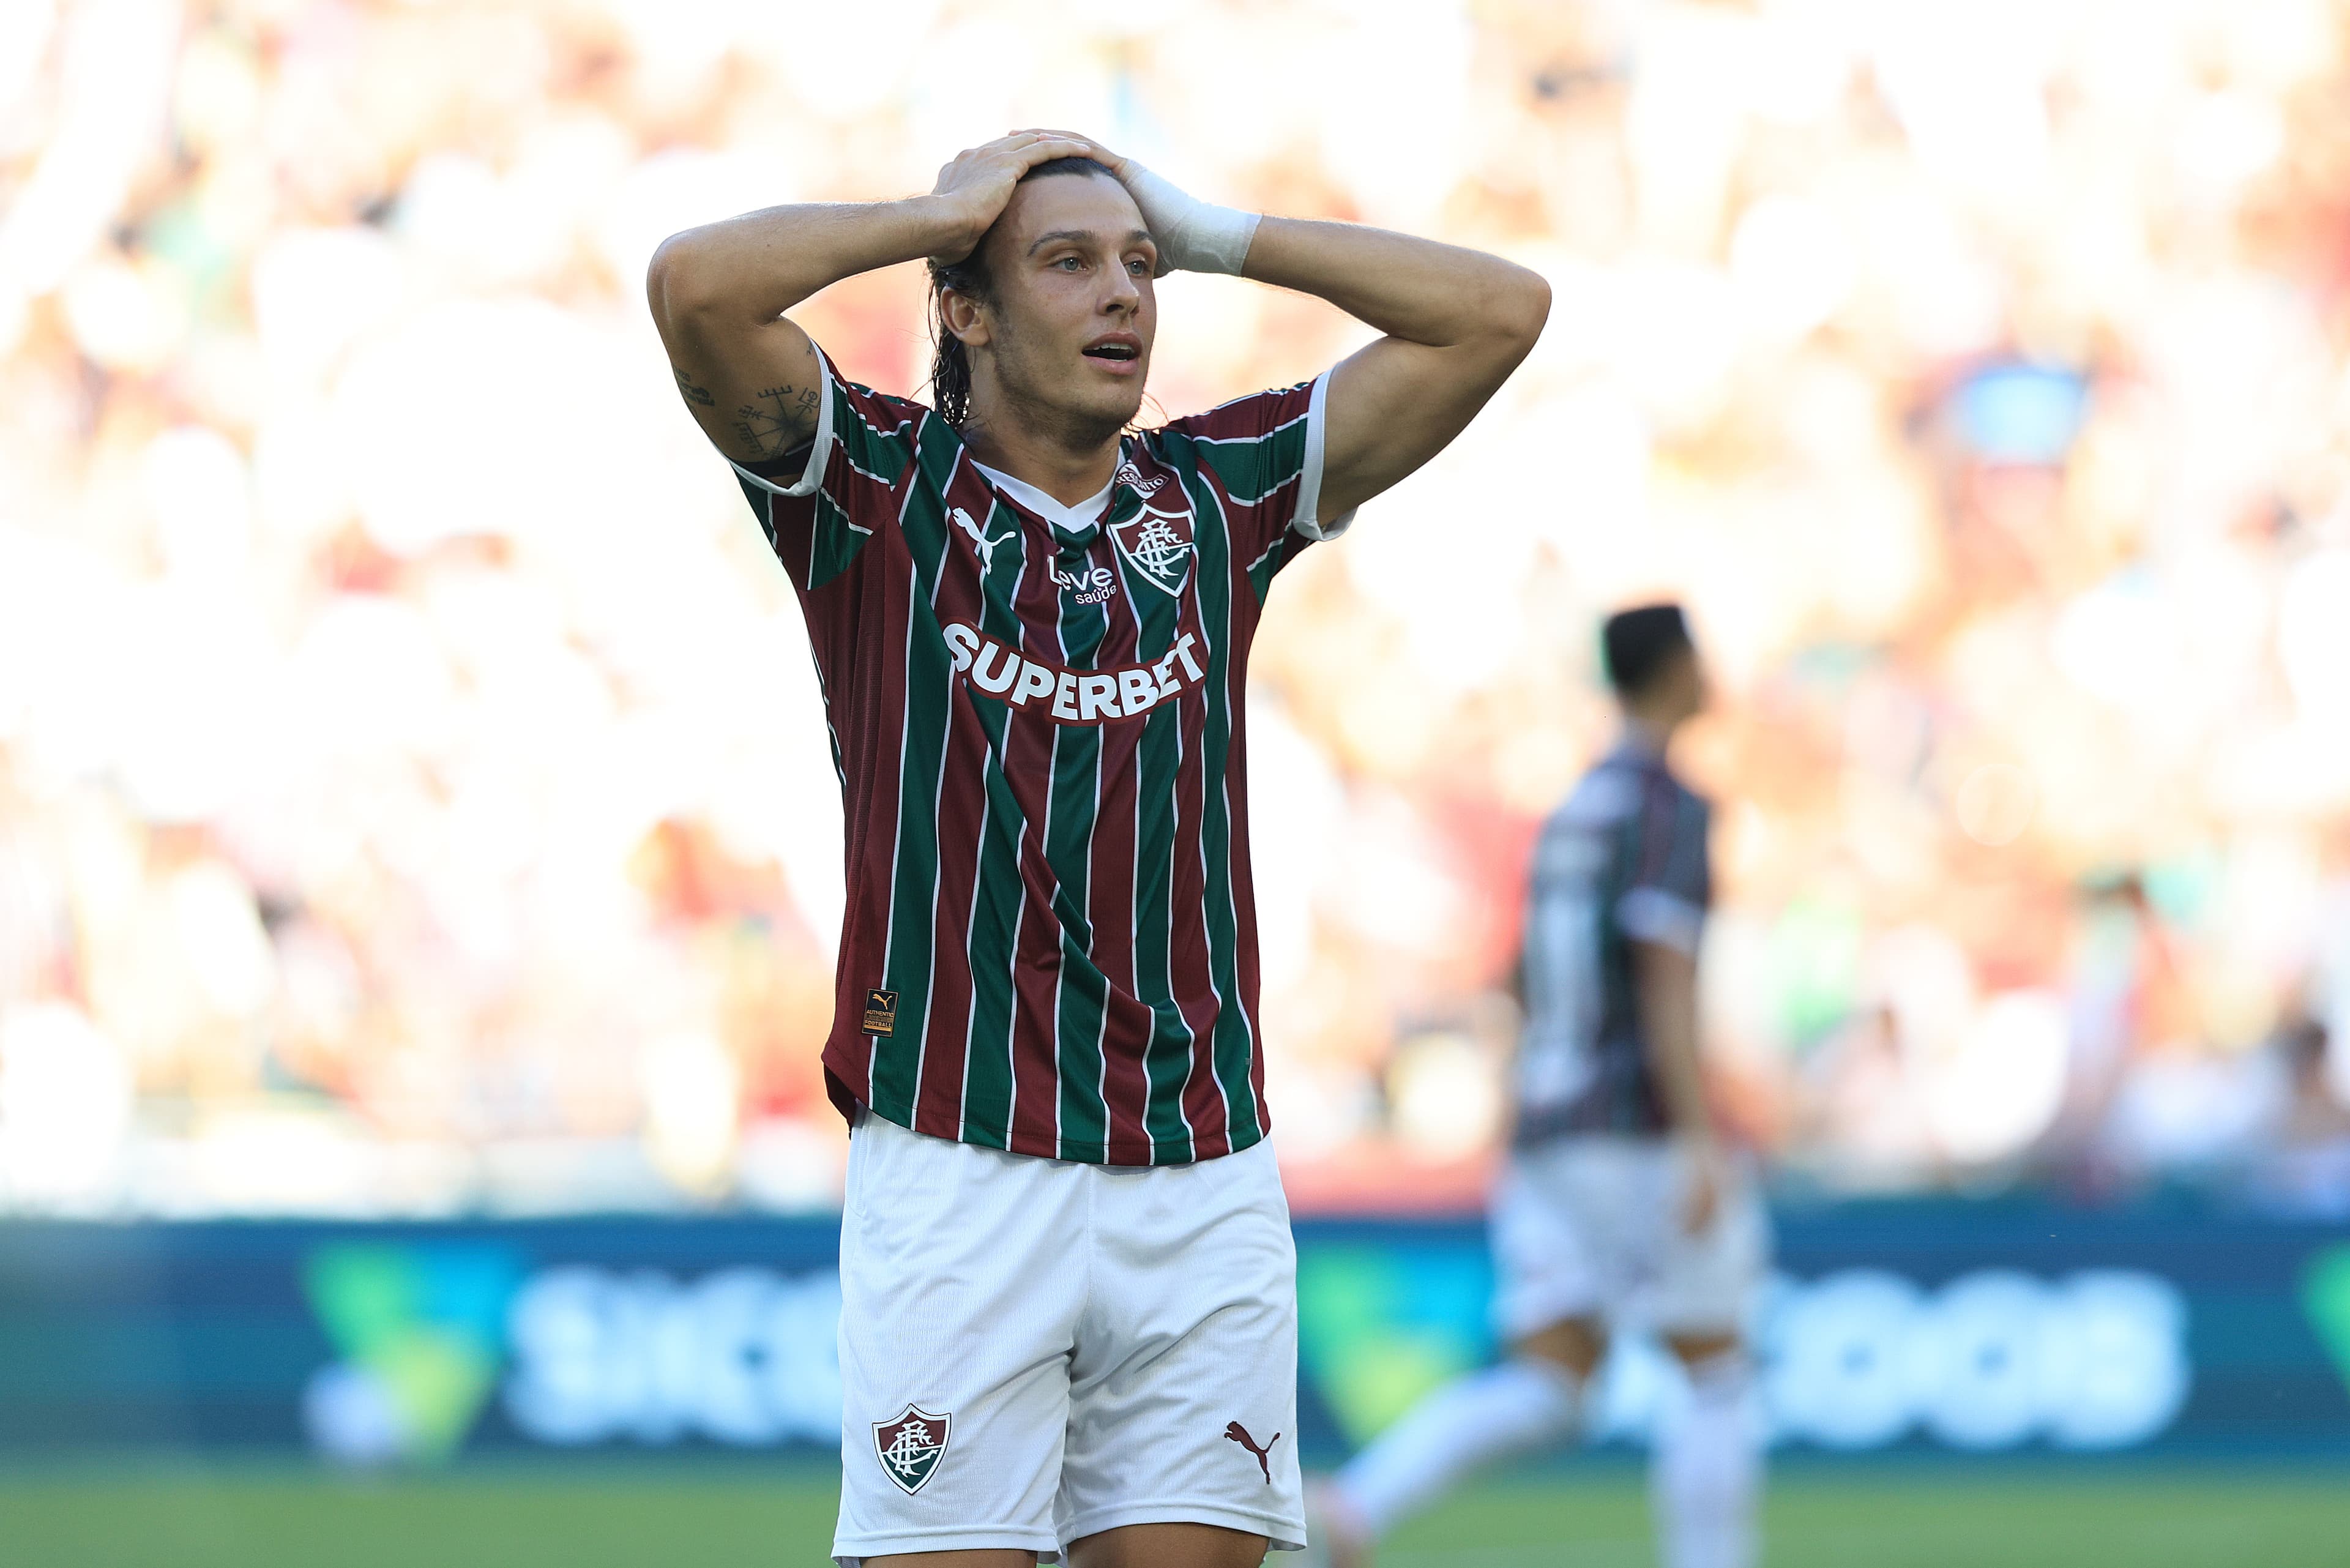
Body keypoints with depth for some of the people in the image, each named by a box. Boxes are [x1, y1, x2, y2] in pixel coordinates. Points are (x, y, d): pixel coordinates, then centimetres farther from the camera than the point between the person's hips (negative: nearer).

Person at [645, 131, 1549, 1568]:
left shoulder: (1216, 493, 15)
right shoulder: (877, 490, 5)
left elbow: (1498, 311, 12)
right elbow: (697, 285, -12)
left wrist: (1213, 234, 10)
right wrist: (946, 212, 0)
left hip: (1206, 1176, 3)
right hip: (956, 1169, -3)